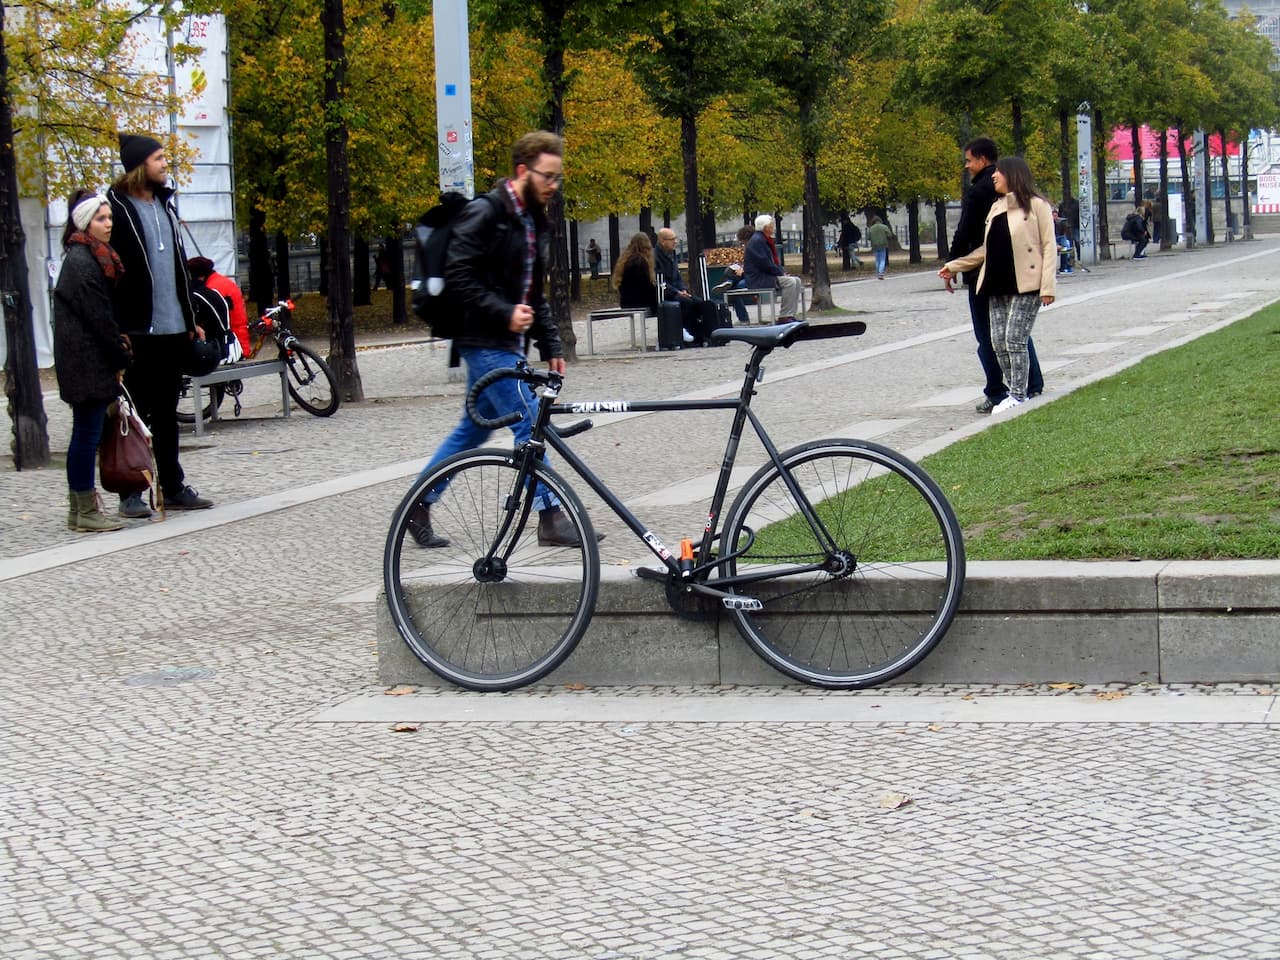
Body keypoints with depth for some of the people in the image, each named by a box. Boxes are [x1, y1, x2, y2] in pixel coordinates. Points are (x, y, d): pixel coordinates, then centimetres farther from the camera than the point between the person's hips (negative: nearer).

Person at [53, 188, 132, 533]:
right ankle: (85, 512, -2)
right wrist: (121, 356, -10)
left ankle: (80, 508, 18)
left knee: (86, 434, 12)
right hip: (87, 361, -10)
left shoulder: (96, 257, 16)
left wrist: (118, 340, 7)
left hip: (91, 361, 10)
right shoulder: (81, 262, -14)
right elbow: (97, 316, -15)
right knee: (87, 434, -6)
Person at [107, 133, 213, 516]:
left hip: (172, 328, 7)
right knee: (136, 413, -2)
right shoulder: (118, 208, -8)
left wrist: (190, 318, 19)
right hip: (138, 330, -7)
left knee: (167, 412, 13)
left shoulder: (164, 204, 15)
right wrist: (119, 328, -18)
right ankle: (131, 493, 4)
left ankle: (173, 487, 20)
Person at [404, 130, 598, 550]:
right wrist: (504, 314, -24)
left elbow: (534, 293, 21)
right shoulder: (484, 215, -14)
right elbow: (458, 277, -20)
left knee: (473, 429, 14)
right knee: (529, 423, -10)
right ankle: (551, 518, -7)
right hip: (485, 341, -10)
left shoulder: (534, 220, 15)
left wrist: (551, 345, 15)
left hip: (507, 343, 10)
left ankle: (417, 508, 22)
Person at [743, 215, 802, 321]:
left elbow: (774, 260, 23)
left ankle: (791, 315, 0)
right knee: (790, 282, -23)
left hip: (767, 276, 10)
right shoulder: (757, 241, -15)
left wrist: (782, 272, 6)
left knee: (796, 281, 3)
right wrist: (780, 273, -13)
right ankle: (785, 316, -22)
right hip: (758, 280, -10)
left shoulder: (765, 240, 17)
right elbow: (764, 263, -21)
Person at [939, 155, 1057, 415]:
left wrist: (1047, 287, -14)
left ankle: (1018, 396, -6)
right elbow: (986, 250, 23)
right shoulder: (996, 208, 18)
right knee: (999, 342, 3)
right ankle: (1015, 394, 12)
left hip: (1025, 286, -7)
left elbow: (1048, 247, -6)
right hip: (998, 286, 7)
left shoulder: (1037, 206, -3)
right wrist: (953, 266, 21)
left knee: (1015, 340, -11)